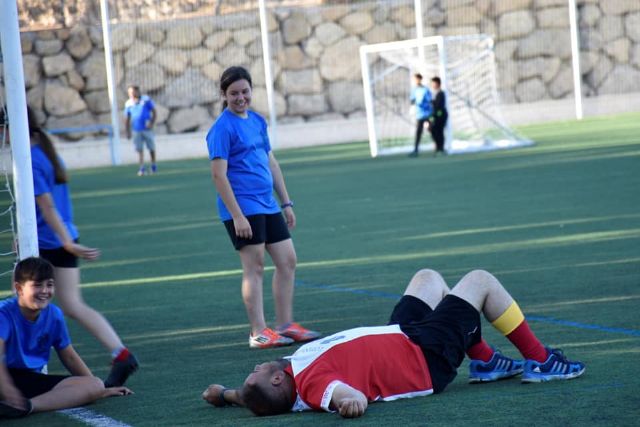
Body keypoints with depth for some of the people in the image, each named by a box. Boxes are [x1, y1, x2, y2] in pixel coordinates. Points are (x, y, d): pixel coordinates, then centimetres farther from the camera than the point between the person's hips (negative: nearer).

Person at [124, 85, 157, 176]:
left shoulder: (146, 100, -1)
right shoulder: (128, 104, 5)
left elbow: (154, 112, 1)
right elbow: (127, 119, 10)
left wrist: (151, 123, -11)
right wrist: (128, 131, 6)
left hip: (147, 128, -1)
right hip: (136, 130, 1)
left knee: (151, 148, 7)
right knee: (140, 150, -5)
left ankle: (153, 166, 24)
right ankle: (142, 169, -7)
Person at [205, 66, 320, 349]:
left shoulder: (257, 120, 13)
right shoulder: (223, 128, -11)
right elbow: (219, 174, -15)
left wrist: (286, 202, 19)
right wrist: (237, 216, -20)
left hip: (268, 206, 8)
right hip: (243, 209, -8)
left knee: (287, 261, 8)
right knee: (254, 267, -6)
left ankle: (285, 325, 16)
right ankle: (259, 333, -2)